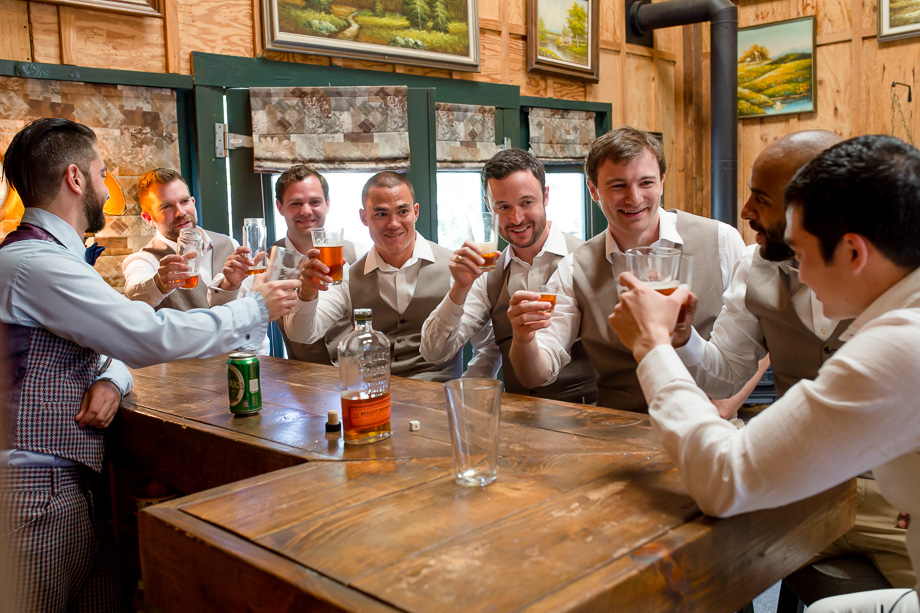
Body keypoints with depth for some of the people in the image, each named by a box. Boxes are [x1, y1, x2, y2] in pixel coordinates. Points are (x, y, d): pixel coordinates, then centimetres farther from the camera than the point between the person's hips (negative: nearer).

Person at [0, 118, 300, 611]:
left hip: (64, 479, 9)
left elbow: (120, 344, 21)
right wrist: (256, 309, -10)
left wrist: (111, 381, -4)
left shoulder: (42, 257, 17)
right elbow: (151, 337, -22)